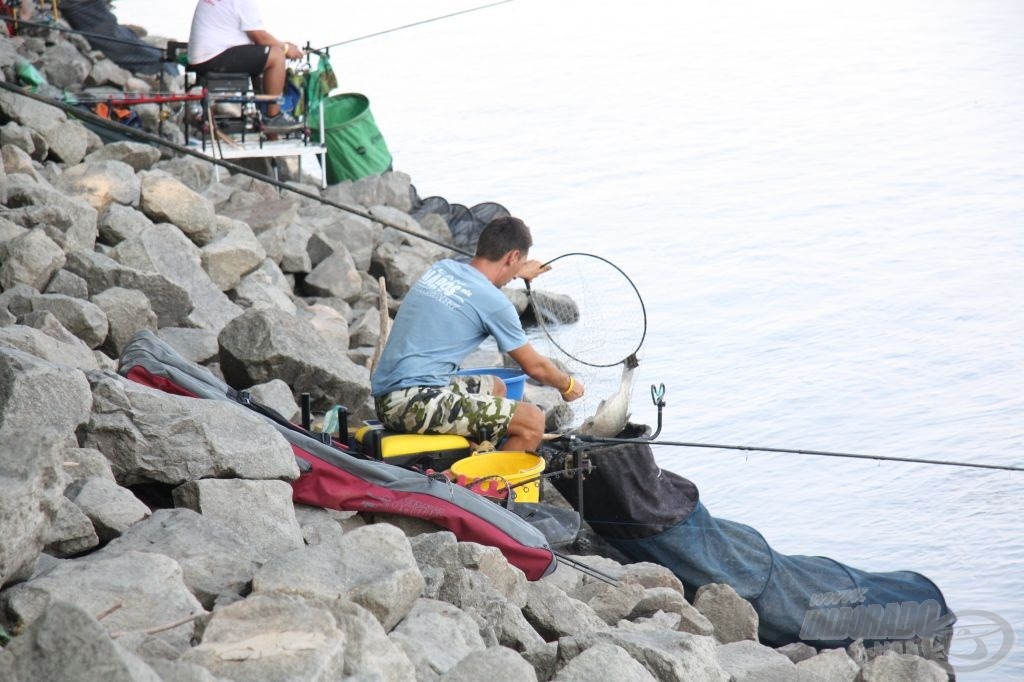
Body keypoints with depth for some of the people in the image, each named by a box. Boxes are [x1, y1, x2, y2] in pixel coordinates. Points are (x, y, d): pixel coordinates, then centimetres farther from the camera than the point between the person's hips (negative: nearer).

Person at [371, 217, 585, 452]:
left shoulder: (442, 268, 13)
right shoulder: (494, 302, -9)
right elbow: (534, 366, 4)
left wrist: (518, 273, 59)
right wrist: (568, 386, 25)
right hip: (416, 403, -10)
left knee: (495, 388, 28)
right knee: (532, 421, -11)